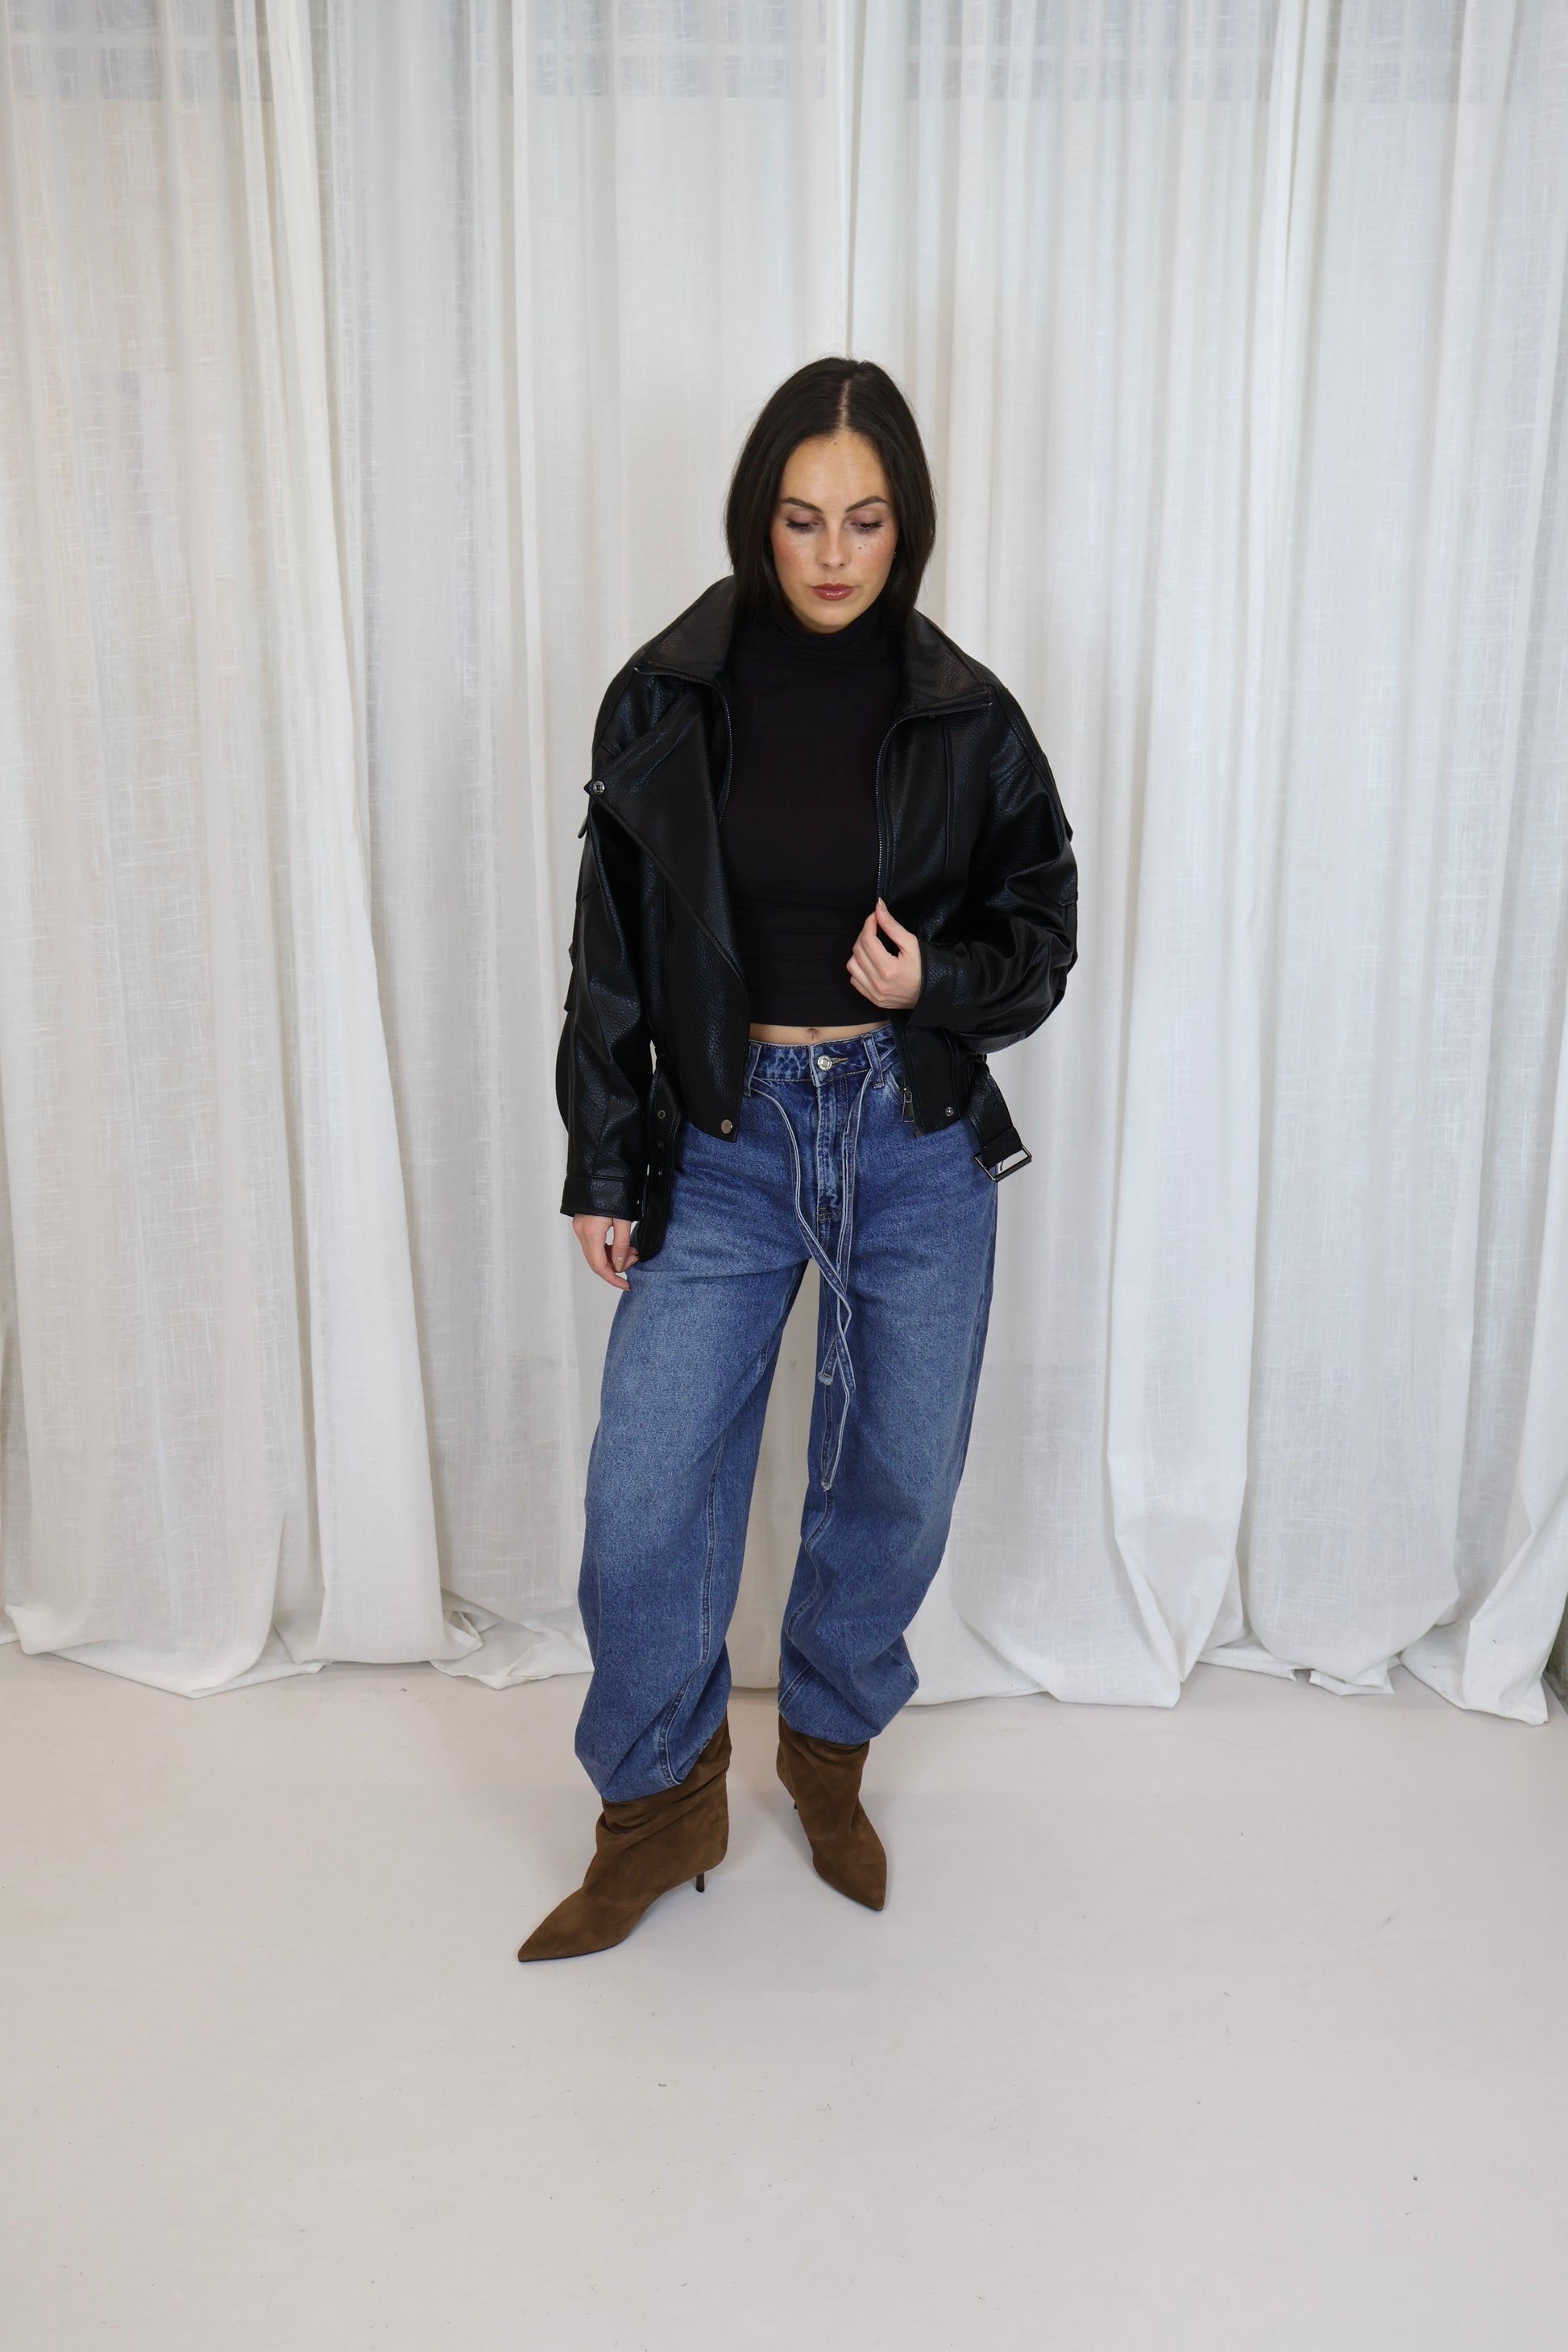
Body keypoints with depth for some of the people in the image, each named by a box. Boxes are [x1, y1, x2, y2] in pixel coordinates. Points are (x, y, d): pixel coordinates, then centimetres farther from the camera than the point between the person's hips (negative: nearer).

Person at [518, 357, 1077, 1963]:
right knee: (642, 1500, -1)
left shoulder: (966, 717, -2)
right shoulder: (666, 702, -3)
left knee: (897, 1486, 12)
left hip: (918, 1146, 1)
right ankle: (660, 1806, 24)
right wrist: (603, 1168, 0)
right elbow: (610, 952, 1)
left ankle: (829, 1743, 40)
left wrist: (939, 980, -17)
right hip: (723, 1141, 0)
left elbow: (1041, 932, 5)